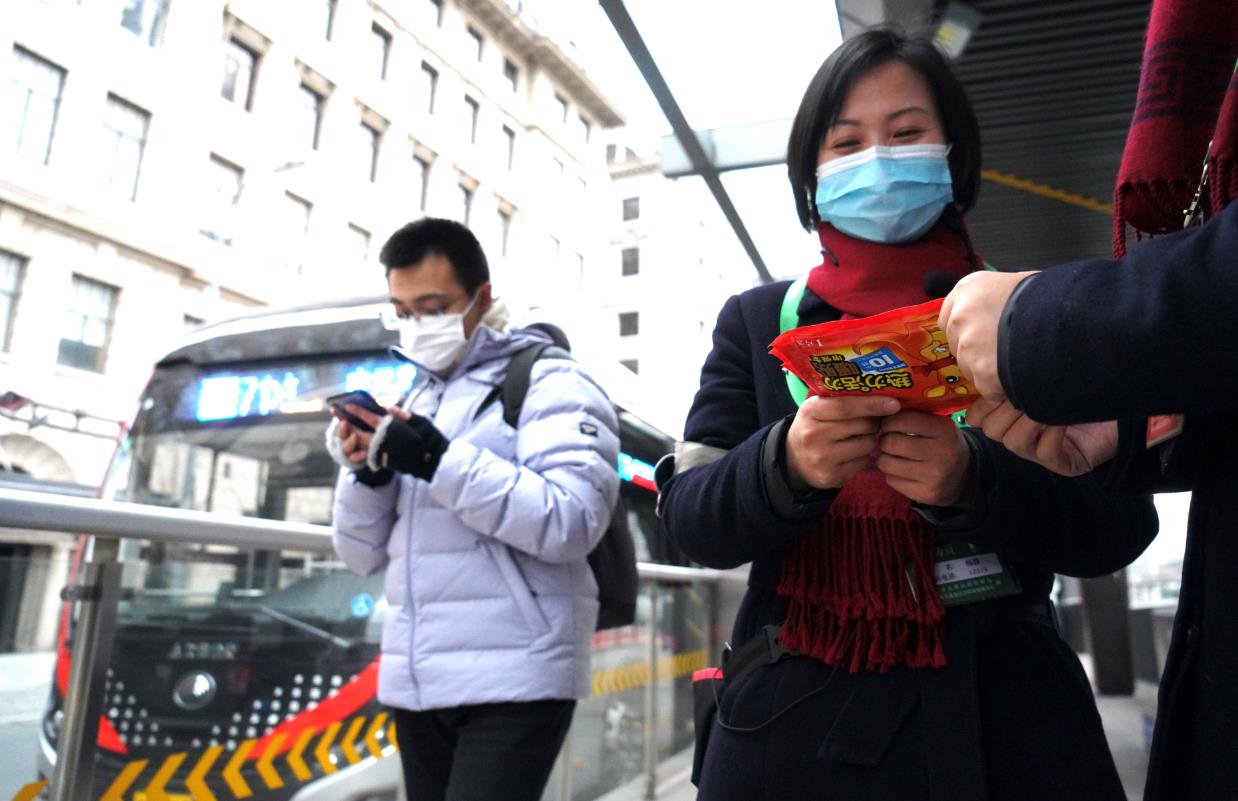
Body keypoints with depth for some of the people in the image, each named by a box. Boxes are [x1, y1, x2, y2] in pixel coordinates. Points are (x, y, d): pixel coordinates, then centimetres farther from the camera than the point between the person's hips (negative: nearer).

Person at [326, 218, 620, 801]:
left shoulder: (549, 385, -5)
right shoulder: (411, 405, 15)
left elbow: (571, 523, -20)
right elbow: (364, 556, 13)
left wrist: (442, 461, -22)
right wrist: (366, 474, -5)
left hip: (512, 682, -6)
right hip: (414, 683, 7)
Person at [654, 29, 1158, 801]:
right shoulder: (758, 320, 4)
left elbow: (1119, 525, -1)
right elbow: (693, 517, -3)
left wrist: (975, 481, -21)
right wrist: (785, 465, -23)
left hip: (1003, 716, 1)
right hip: (797, 717, 0)